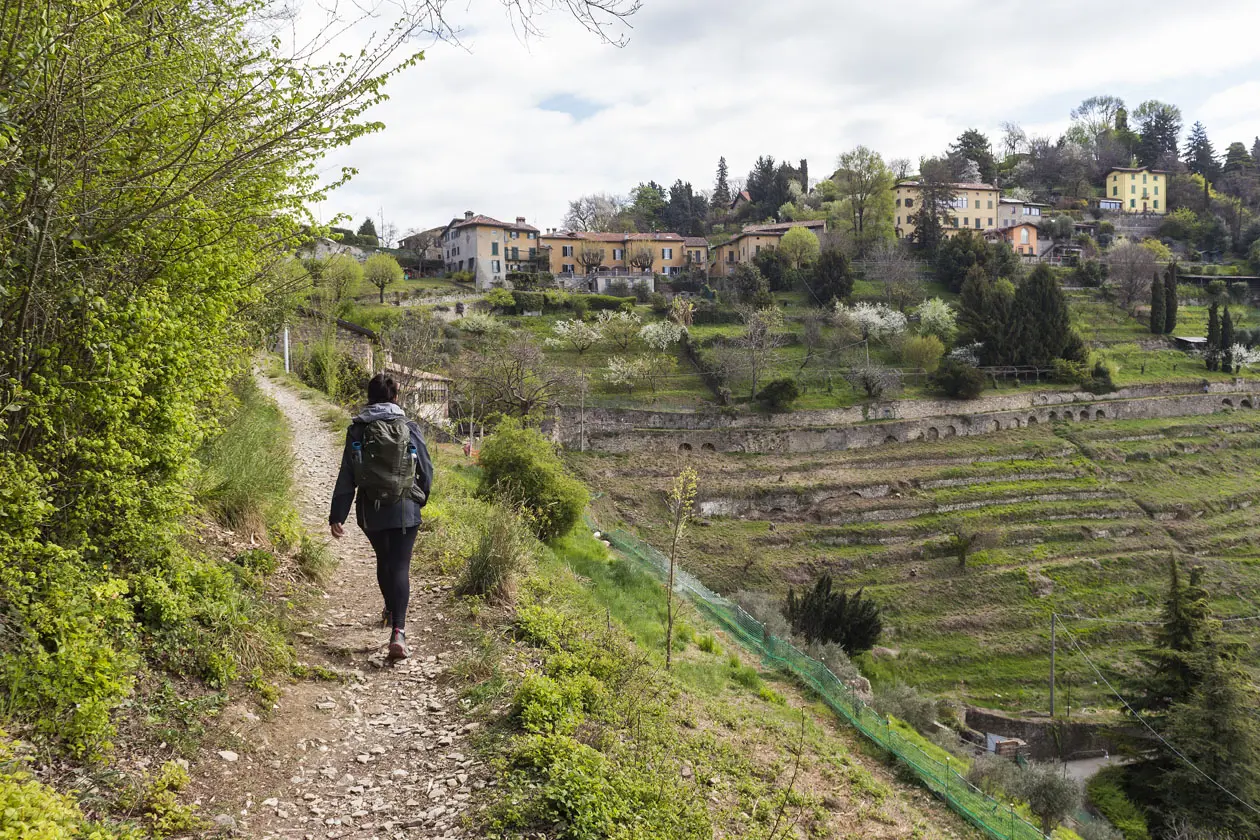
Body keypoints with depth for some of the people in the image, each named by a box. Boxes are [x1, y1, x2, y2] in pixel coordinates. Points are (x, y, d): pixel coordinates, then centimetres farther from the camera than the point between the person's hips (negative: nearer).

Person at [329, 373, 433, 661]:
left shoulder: (358, 430, -3)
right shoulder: (409, 429, -3)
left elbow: (346, 477, -5)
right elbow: (427, 471, 2)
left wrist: (337, 515, -2)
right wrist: (420, 499, 20)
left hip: (371, 511, 2)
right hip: (405, 510, -2)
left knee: (384, 559, 23)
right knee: (400, 566, -3)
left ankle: (392, 611, 45)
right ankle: (397, 630, -18)